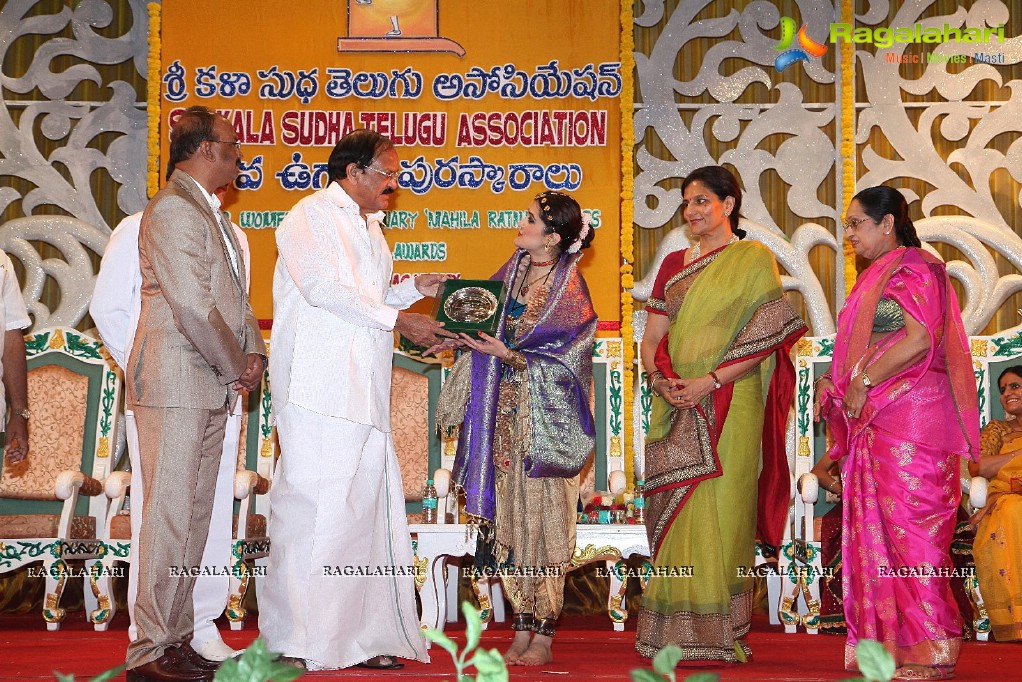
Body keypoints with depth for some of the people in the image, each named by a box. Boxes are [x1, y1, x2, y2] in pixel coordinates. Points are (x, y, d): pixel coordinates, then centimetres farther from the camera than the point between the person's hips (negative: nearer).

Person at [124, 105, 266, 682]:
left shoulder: (211, 213, 20)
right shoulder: (173, 208, -12)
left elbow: (235, 297, 23)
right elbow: (192, 307, -19)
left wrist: (254, 353, 6)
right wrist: (237, 367, -8)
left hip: (211, 388, 10)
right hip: (176, 385, -10)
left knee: (196, 516, 11)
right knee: (171, 516, -8)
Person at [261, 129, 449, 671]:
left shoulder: (369, 229, 26)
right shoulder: (312, 216, -2)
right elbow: (323, 287, -14)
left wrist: (415, 288, 12)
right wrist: (396, 319, -13)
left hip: (365, 395, 9)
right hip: (317, 391, -9)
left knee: (370, 505, 5)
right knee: (309, 507, -8)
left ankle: (363, 635, 9)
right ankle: (294, 640, -3)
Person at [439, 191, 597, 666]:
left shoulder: (569, 290, -11)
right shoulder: (515, 271, 8)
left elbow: (560, 360, -13)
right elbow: (484, 319, 15)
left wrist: (508, 355, -20)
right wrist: (464, 335, -4)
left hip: (547, 418, -6)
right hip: (506, 412, 6)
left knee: (543, 517, -3)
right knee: (511, 517, 7)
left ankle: (544, 638, 4)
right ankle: (522, 631, 14)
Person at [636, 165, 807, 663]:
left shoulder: (754, 260, 2)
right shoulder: (674, 264, 17)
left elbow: (765, 336, -7)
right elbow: (651, 337, 13)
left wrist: (709, 382, -16)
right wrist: (659, 378, -8)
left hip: (728, 408, -5)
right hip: (675, 410, 5)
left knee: (719, 514, -6)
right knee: (672, 515, 3)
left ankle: (719, 636, -2)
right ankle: (673, 633, 8)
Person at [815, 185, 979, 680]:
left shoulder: (915, 270, -7)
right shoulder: (875, 279, 22)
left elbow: (919, 339, -19)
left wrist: (862, 382, -16)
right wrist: (833, 383, 10)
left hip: (912, 419, -9)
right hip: (875, 420, 9)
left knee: (910, 525, -10)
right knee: (877, 528, 6)